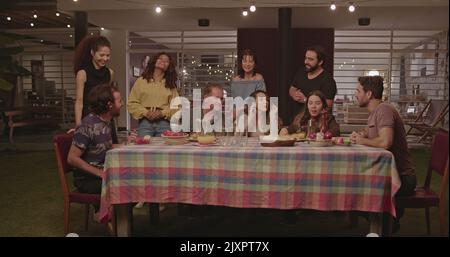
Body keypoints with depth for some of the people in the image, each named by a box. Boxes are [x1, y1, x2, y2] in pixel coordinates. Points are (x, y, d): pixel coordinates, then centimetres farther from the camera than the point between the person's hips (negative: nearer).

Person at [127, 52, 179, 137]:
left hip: (164, 123, 1)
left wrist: (162, 113, -12)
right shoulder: (141, 81, 10)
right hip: (145, 122, -1)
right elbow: (132, 103, 5)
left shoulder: (171, 85, 12)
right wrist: (145, 112, -10)